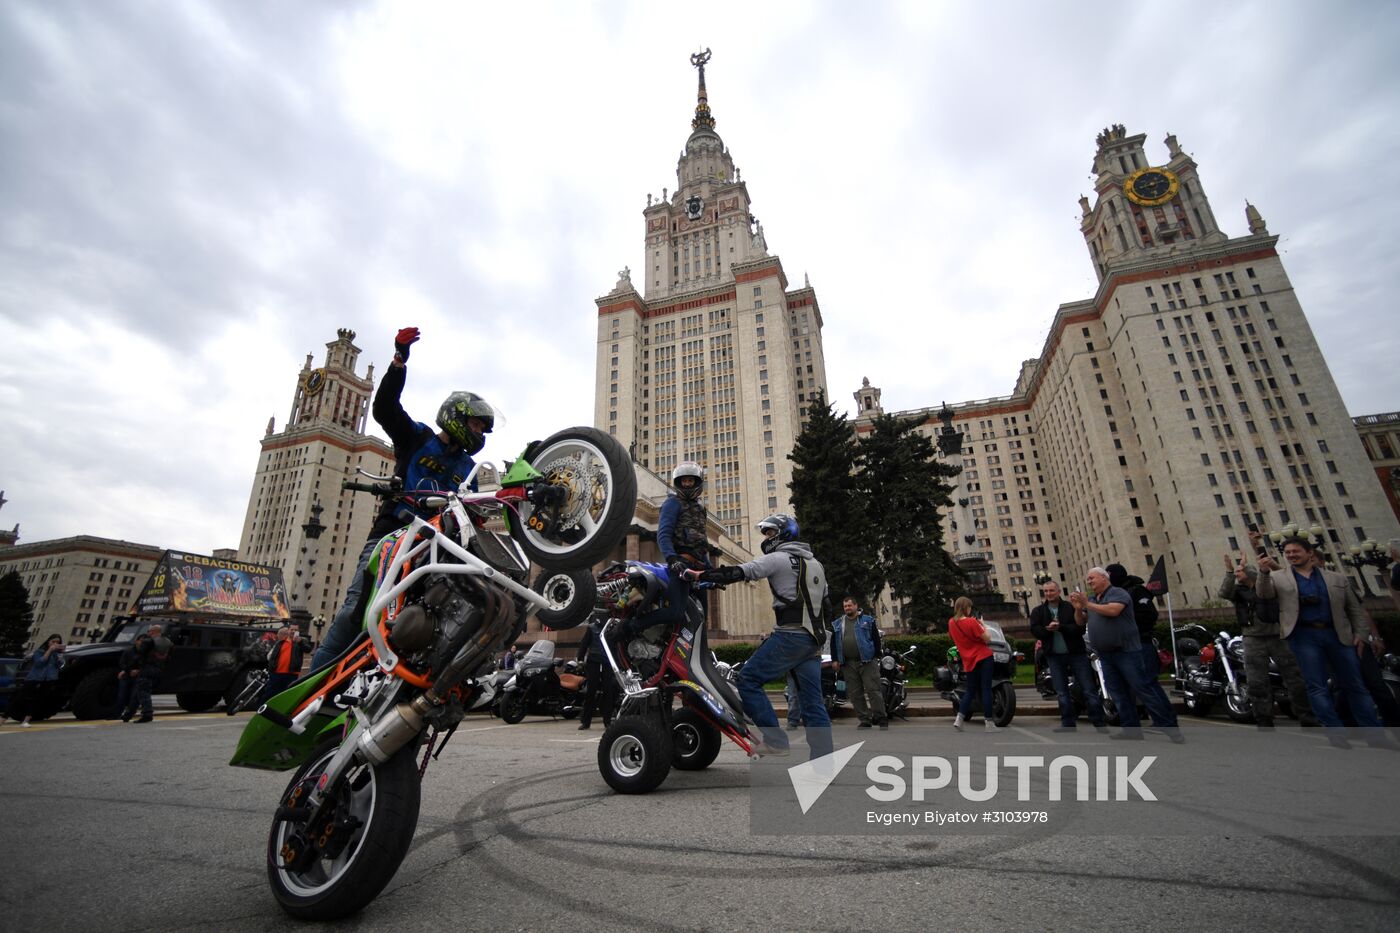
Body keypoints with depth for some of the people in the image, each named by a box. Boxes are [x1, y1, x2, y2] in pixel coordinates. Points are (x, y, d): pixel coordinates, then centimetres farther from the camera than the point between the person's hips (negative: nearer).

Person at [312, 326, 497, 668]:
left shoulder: (468, 467, 22)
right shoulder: (417, 437, 11)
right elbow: (384, 408, -3)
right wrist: (399, 360, -14)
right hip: (393, 534, -4)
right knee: (356, 609, -13)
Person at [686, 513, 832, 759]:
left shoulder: (779, 558, -4)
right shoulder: (815, 563, 22)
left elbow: (740, 573, -14)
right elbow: (823, 604, 22)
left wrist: (698, 575, -12)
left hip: (790, 636, -9)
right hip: (814, 640, 9)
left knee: (749, 679, -2)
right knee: (813, 703, 9)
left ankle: (774, 739, -3)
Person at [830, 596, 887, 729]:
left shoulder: (868, 620, 4)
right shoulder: (837, 624, 12)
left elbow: (876, 639, 2)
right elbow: (833, 643, 14)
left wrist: (876, 657, -4)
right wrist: (834, 660, 7)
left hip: (867, 662, -3)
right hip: (848, 664, 3)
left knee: (873, 690, -5)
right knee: (855, 693, 4)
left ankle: (881, 718, 3)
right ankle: (865, 720, 12)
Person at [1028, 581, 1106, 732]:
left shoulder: (1071, 608, -1)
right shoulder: (1038, 611, 6)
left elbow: (1080, 628, -13)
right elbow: (1034, 630, -7)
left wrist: (1061, 627, -26)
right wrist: (1048, 629, -25)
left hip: (1077, 653, -2)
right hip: (1054, 656, 3)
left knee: (1089, 690, 1)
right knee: (1061, 692, 8)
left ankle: (1099, 722, 11)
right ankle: (1068, 723, 17)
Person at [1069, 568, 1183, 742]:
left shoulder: (1118, 592, -7)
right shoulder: (1092, 599, 14)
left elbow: (1113, 610, -26)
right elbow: (1081, 622, 12)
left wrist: (1088, 604, -21)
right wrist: (1078, 608, -7)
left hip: (1126, 652, -7)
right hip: (1105, 655, 7)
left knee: (1143, 690, -7)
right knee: (1119, 695, 8)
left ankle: (1171, 727, 1)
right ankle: (1131, 729, 14)